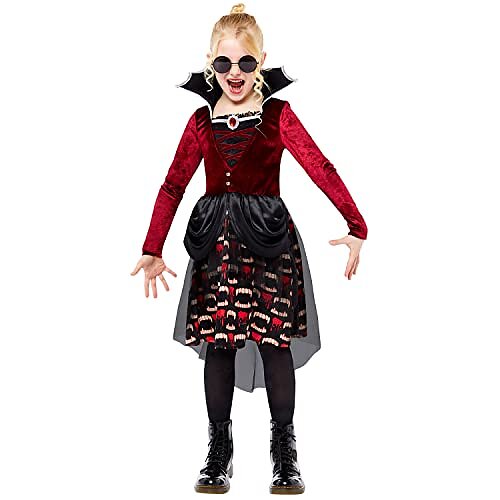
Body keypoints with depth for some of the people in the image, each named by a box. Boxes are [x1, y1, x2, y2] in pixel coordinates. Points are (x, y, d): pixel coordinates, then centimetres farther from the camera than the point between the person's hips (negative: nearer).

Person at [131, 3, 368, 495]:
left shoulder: (277, 114, 1)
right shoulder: (201, 121, 9)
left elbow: (321, 169, -8)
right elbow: (173, 186, 9)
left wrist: (356, 226, -17)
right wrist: (152, 250, 6)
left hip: (268, 237, -2)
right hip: (216, 241, 3)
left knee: (274, 340, -3)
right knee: (217, 343, 3)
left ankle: (284, 453, 11)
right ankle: (219, 451, 15)